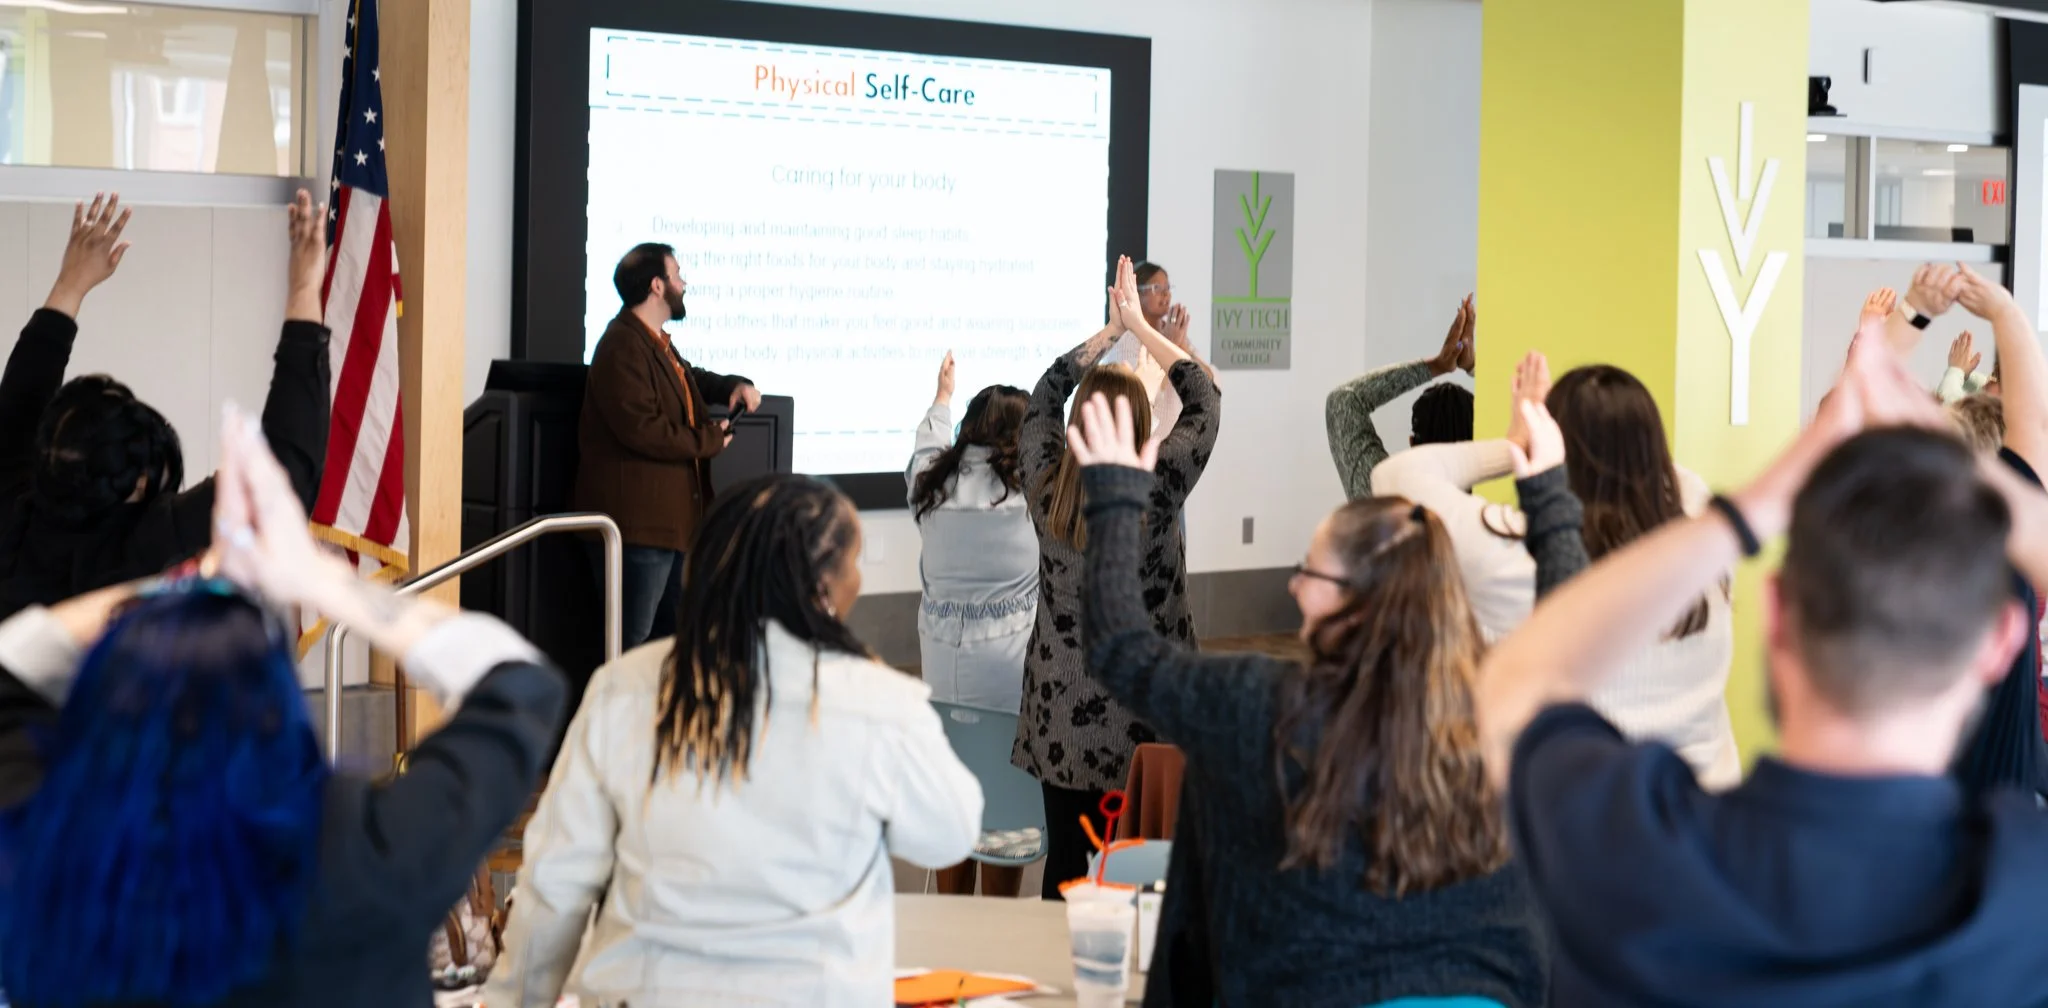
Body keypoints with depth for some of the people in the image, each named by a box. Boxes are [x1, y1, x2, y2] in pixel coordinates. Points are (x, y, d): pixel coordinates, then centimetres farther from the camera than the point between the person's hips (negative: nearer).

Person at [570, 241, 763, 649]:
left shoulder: (658, 344, 17)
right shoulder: (623, 348, -16)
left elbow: (692, 378, 38)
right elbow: (642, 429, -25)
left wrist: (735, 385, 16)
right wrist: (710, 440, -13)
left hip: (672, 519, 11)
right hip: (638, 523, -11)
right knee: (633, 644, -8)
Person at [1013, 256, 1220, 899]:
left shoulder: (1046, 484, -5)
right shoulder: (1158, 486, -14)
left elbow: (1048, 391, 14)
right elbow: (1205, 399, 1)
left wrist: (1114, 328, 19)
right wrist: (1139, 327, 9)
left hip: (1061, 714, 3)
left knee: (1064, 862, 8)